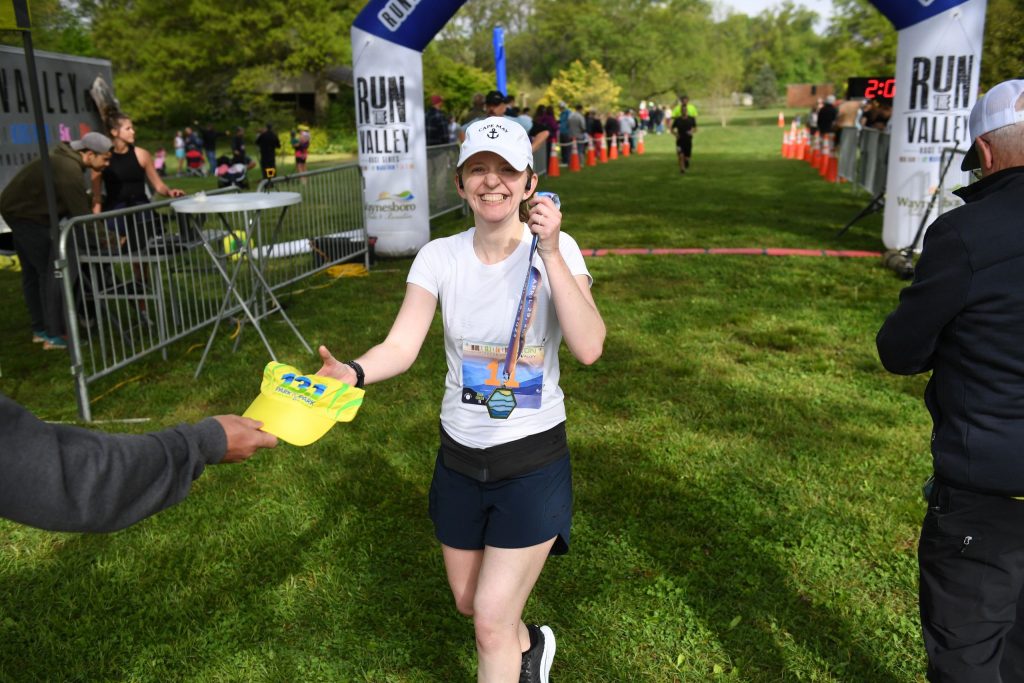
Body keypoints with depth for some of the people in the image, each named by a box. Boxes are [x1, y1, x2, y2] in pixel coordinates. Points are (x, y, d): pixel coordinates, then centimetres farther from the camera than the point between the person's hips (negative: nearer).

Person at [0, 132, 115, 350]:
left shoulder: (65, 160, 6)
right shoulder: (69, 170, -25)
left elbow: (74, 207, 9)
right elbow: (81, 216, -25)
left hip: (19, 210, 11)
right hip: (26, 216, -11)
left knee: (32, 273, 16)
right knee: (53, 272, -9)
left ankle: (40, 329, 26)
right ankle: (53, 336, -6)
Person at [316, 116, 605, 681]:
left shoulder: (555, 250, -12)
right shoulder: (440, 257, -5)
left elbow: (589, 348, -26)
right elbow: (402, 346, -15)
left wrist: (551, 254, -32)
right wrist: (352, 372, -35)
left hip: (533, 460, -3)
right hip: (459, 456, 4)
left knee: (492, 622, -2)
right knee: (468, 603, 21)